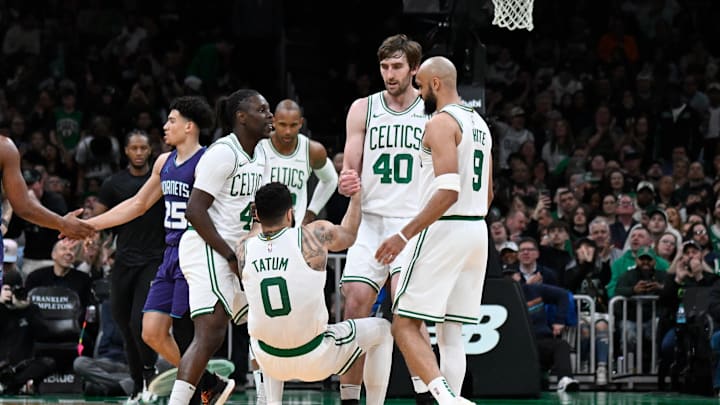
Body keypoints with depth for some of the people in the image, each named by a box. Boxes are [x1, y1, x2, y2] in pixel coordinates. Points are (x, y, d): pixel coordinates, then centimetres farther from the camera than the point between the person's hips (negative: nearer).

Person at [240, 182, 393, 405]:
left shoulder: (244, 250, -7)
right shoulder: (316, 234, -13)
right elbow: (348, 235, 10)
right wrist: (356, 194, 23)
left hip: (269, 361, 3)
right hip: (316, 358, -3)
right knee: (382, 330, 20)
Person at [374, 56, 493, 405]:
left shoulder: (441, 122, -12)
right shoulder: (479, 123, 17)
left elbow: (448, 191, -22)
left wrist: (404, 236, -22)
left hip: (444, 229, -9)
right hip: (477, 230, 9)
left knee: (405, 324, -8)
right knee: (450, 331, 11)